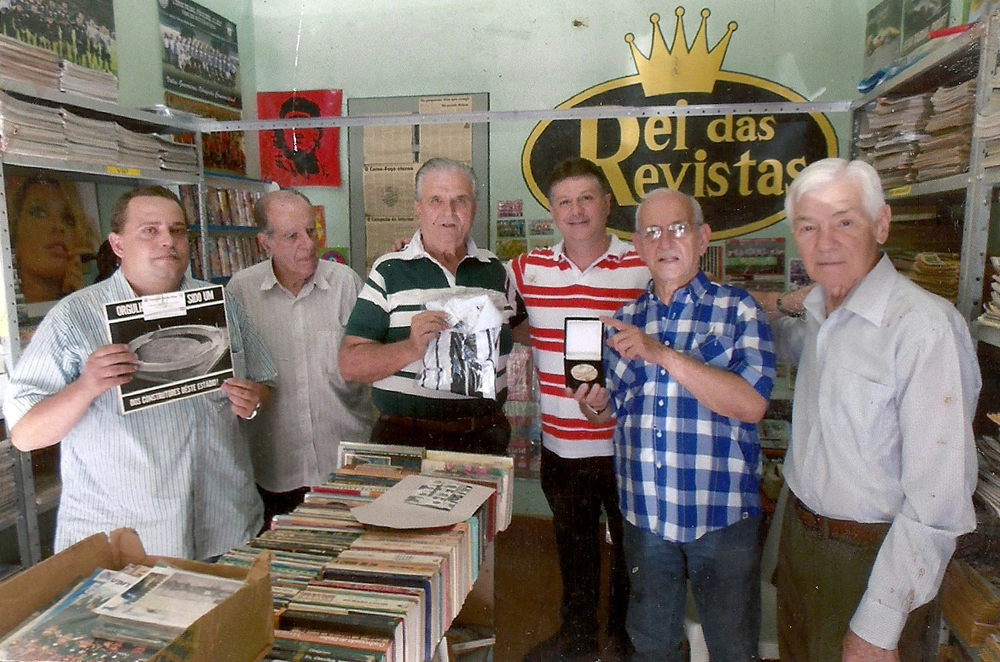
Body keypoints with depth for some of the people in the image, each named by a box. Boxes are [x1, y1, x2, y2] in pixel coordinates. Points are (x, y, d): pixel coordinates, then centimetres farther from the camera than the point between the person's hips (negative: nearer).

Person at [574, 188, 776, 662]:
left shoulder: (738, 310, -4)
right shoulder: (626, 318, 7)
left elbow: (751, 404, -19)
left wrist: (664, 354, -25)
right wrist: (595, 406, -9)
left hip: (722, 515, -3)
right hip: (644, 515, 4)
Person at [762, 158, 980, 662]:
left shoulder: (925, 327, -24)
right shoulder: (817, 312, 1)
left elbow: (937, 502, -25)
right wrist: (774, 307, 6)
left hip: (872, 559, -7)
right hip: (800, 539, 7)